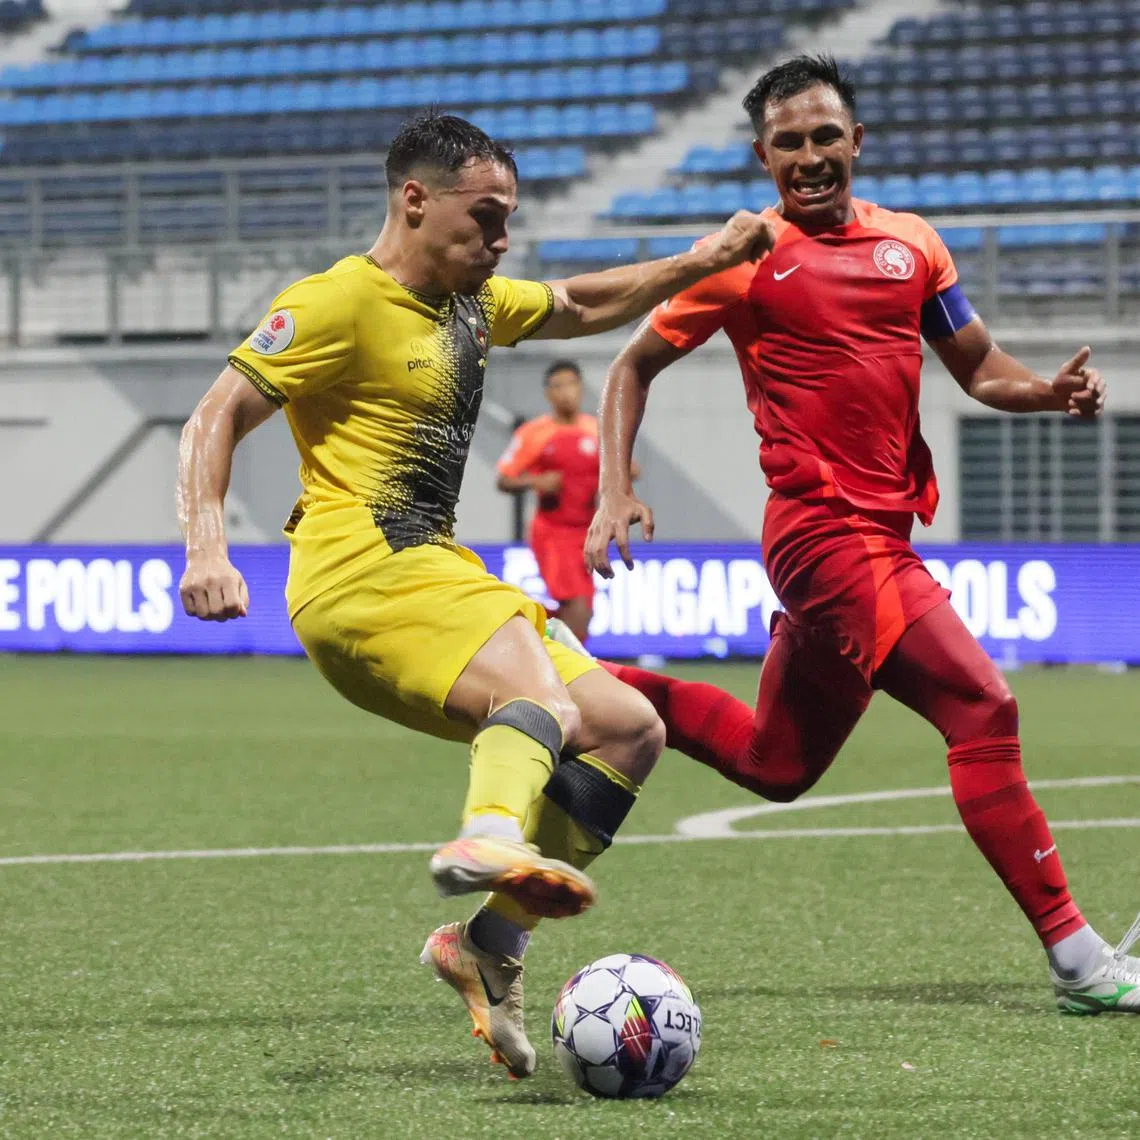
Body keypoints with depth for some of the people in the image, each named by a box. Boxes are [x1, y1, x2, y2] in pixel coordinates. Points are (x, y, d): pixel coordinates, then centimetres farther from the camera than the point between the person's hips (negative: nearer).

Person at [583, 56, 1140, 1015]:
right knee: (983, 709, -17)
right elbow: (634, 366, 5)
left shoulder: (911, 243, 12)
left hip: (882, 532, 7)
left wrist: (1054, 391, -4)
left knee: (776, 767, 17)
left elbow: (979, 368, 18)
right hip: (825, 532, -7)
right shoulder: (748, 258, -3)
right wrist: (617, 494, -6)